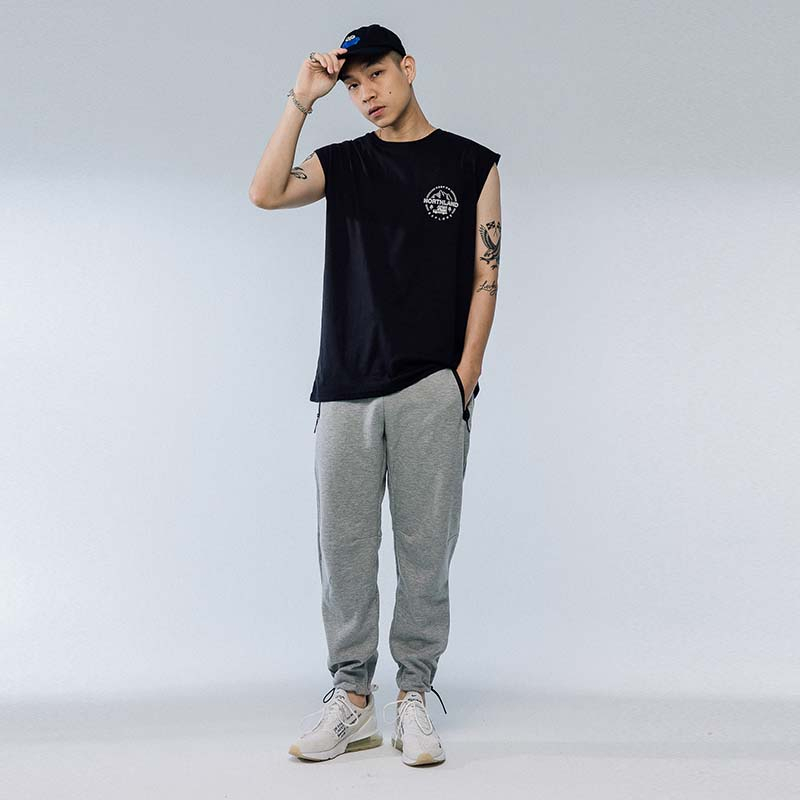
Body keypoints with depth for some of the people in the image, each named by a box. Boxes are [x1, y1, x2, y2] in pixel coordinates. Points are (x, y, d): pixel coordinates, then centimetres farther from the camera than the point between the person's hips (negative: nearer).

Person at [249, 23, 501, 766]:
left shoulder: (471, 164, 8)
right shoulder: (343, 163, 13)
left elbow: (485, 275, 3)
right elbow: (265, 193, -6)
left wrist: (465, 376, -6)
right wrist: (301, 99, -7)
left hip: (431, 390, -2)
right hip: (347, 390, 2)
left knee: (425, 549, 0)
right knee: (343, 547, 3)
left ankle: (413, 698, 11)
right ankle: (352, 699, 12)